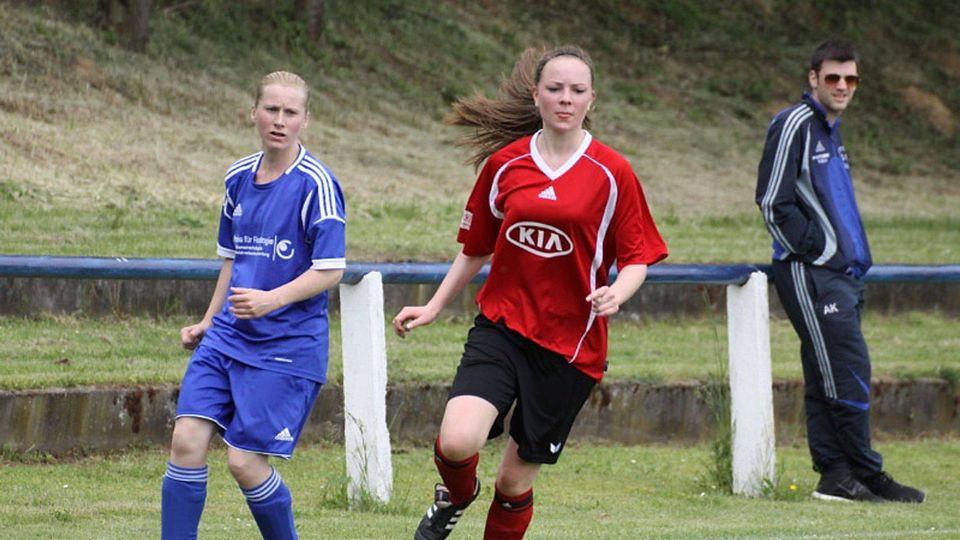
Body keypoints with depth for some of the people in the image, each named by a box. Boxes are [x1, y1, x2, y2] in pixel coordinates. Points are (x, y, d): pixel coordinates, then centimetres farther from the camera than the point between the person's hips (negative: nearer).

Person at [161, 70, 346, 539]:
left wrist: (271, 299, -27)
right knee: (187, 440, -8)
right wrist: (209, 321, 24)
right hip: (228, 336, 6)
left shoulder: (316, 184, -11)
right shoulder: (239, 177, 10)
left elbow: (329, 271, -15)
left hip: (288, 345, -6)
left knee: (246, 462, -8)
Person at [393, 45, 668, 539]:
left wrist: (615, 294, -19)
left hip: (569, 343, -1)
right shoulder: (505, 164, 3)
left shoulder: (612, 174, -4)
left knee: (516, 479, 4)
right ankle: (456, 497, 14)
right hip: (501, 325, 1)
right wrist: (433, 307, 16)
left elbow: (637, 258, 1)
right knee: (458, 441, -22)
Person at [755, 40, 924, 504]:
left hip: (840, 273, 9)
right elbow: (773, 202, -14)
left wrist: (853, 264, 15)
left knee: (827, 378, 8)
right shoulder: (795, 125, -8)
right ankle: (868, 477, -8)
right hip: (810, 274, -9)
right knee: (849, 372, -11)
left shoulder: (829, 130, 20)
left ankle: (835, 477, 8)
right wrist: (815, 251, -13)